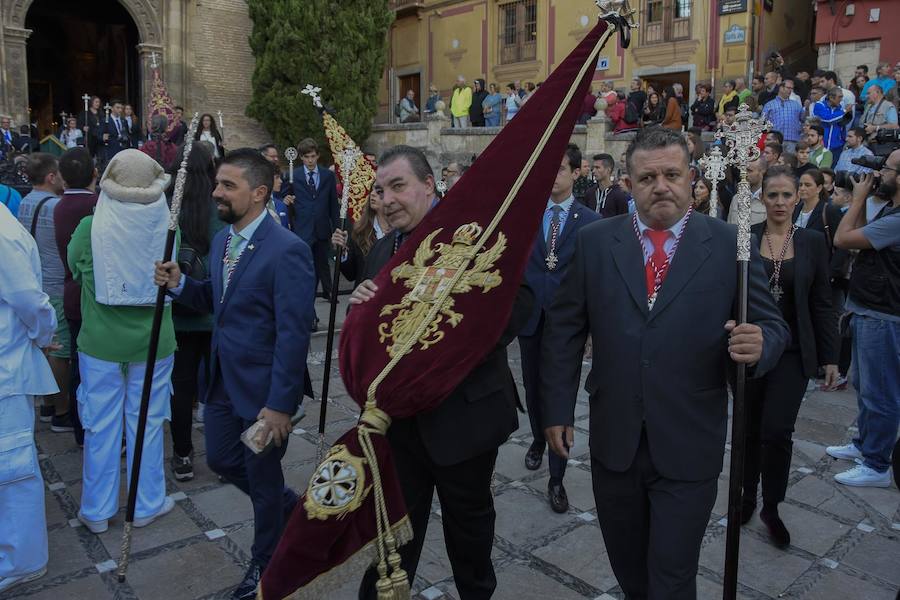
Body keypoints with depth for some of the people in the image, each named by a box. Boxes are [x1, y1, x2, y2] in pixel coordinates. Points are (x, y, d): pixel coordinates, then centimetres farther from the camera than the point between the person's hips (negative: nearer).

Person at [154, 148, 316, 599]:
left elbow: (293, 334, -24)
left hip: (262, 387, -8)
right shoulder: (222, 240, 5)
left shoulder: (287, 250, -23)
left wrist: (280, 404, -24)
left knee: (263, 477, 11)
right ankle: (290, 506, 47)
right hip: (222, 379, 8)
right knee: (221, 460, 20)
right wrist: (180, 285, -5)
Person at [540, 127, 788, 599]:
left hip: (689, 448, -2)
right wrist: (557, 407, 0)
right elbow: (563, 329, 2)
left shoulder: (730, 244, -5)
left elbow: (772, 325, 0)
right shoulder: (594, 241, -1)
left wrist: (759, 344, -24)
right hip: (613, 440, 2)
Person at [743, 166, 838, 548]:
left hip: (792, 352, 0)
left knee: (777, 431, -7)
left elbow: (822, 304, 4)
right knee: (750, 429, 11)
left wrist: (830, 357, 3)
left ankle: (771, 508, 15)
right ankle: (748, 496, 33)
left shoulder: (812, 242, 1)